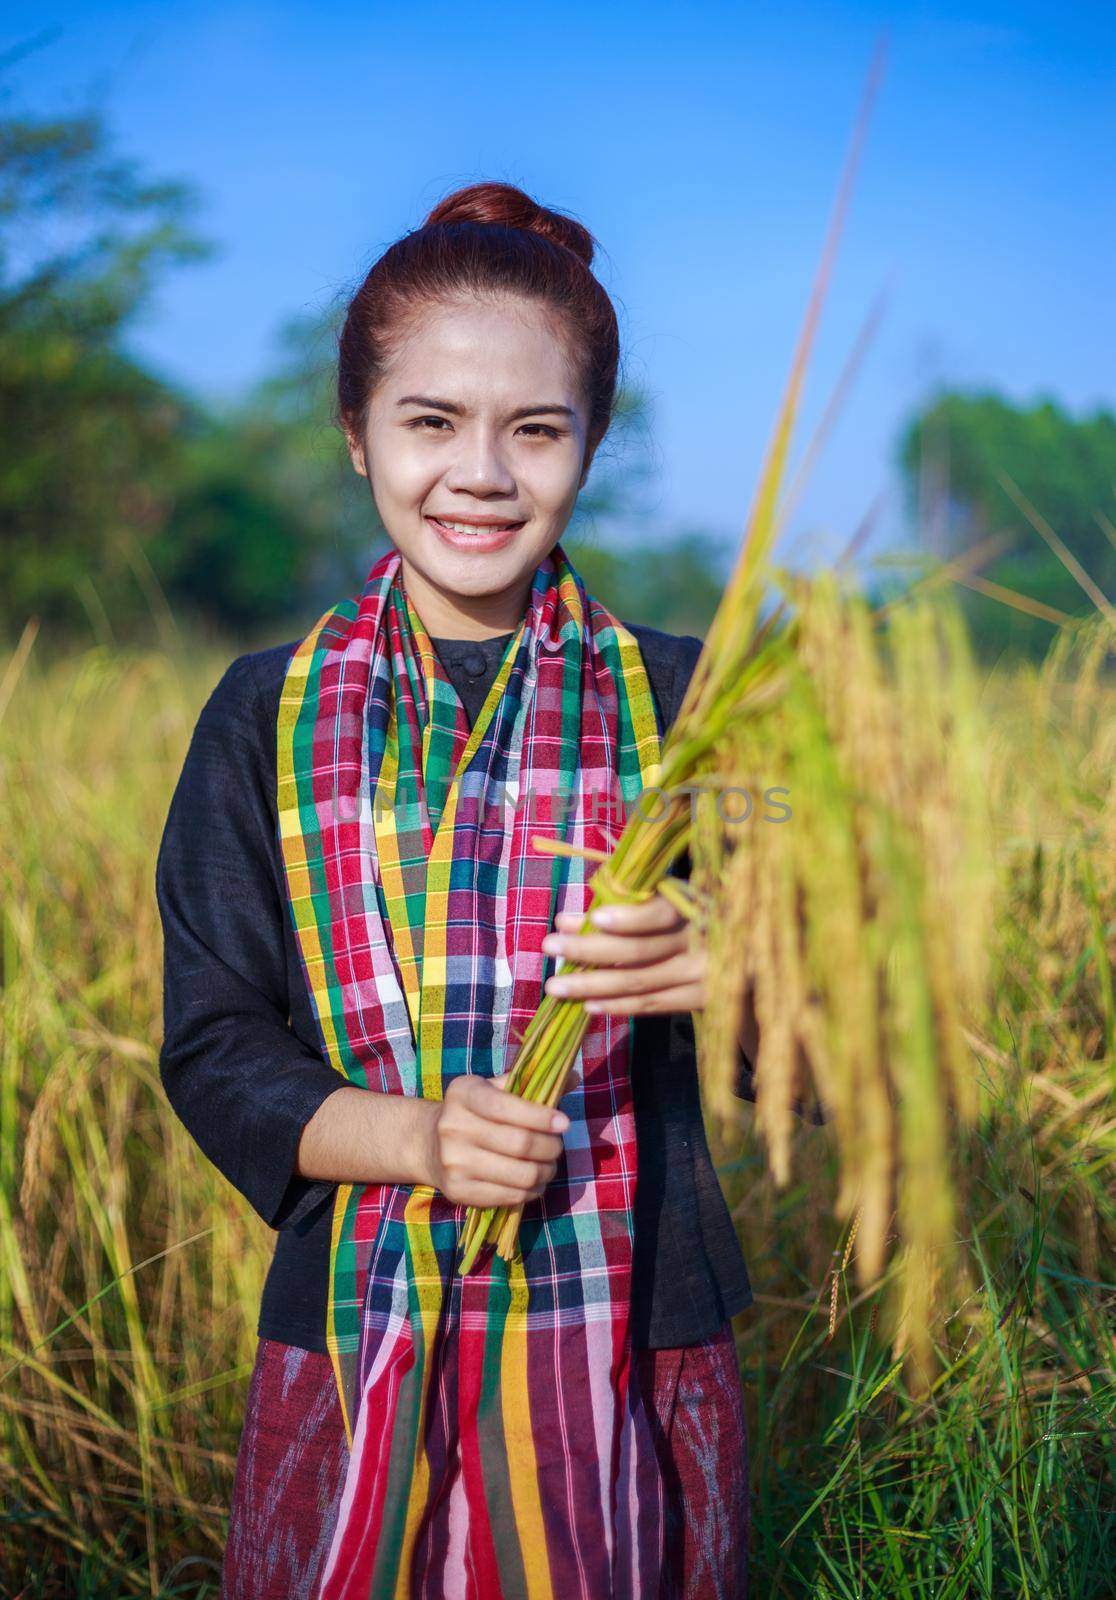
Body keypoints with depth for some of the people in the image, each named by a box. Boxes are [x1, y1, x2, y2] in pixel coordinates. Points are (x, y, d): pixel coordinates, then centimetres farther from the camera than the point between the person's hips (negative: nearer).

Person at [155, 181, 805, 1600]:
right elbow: (213, 1045, 1)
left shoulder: (679, 701, 1)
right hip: (355, 1340, 0)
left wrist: (724, 976, -25)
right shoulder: (267, 714, 2)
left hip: (631, 1346, 0)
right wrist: (411, 1137, -17)